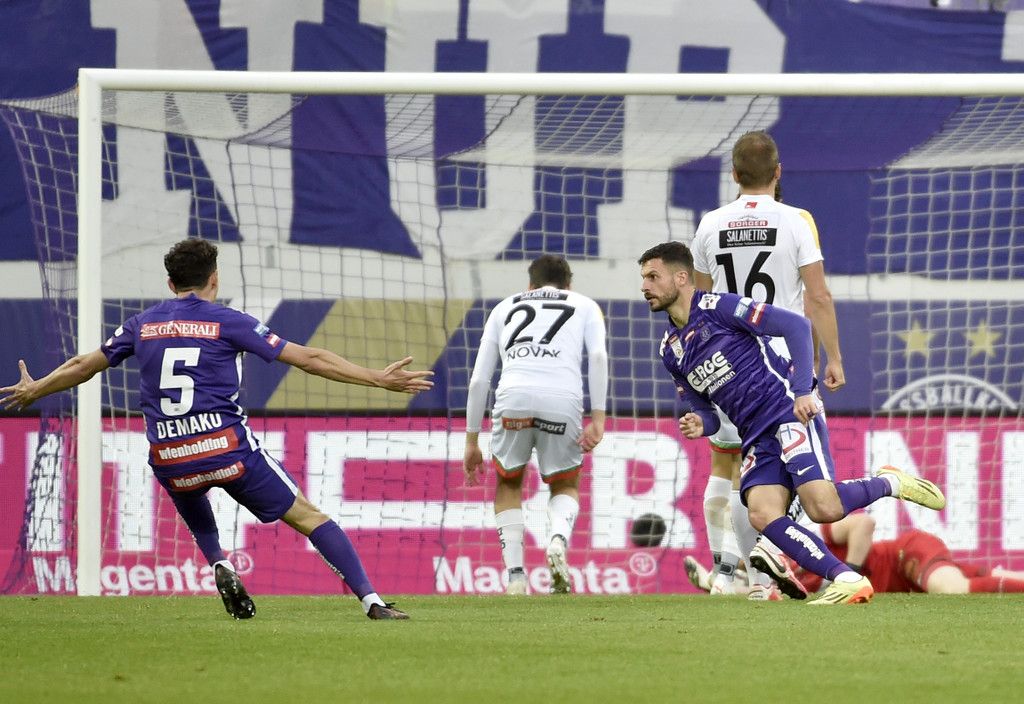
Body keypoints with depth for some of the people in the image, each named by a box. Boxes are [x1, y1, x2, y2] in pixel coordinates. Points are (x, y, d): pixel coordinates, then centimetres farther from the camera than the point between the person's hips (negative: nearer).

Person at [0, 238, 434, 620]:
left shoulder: (142, 325, 13)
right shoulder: (227, 322, 2)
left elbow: (84, 365, 25)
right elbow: (307, 358, 0)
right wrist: (377, 379, 3)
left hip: (169, 458, 4)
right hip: (227, 447, -3)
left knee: (192, 500, 39)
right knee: (307, 516, 3)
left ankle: (218, 566, 13)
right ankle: (370, 599, -9)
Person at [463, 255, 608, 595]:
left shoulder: (505, 308, 30)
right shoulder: (584, 306, 26)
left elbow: (479, 380, 23)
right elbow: (598, 355, 5)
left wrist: (472, 442, 27)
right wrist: (598, 418, 1)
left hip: (513, 400, 1)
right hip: (564, 401, -1)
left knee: (508, 484, 25)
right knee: (565, 487, 22)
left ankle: (515, 576, 11)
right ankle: (558, 539, -10)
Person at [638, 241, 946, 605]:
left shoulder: (718, 307, -7)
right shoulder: (670, 349, 15)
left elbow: (796, 325, -13)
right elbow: (703, 409, 22)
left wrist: (803, 391, -17)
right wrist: (700, 424, -4)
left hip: (787, 412, -7)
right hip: (756, 437, 7)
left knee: (823, 507, -24)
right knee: (761, 513, -21)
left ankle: (890, 483, 6)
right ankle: (849, 581, -21)